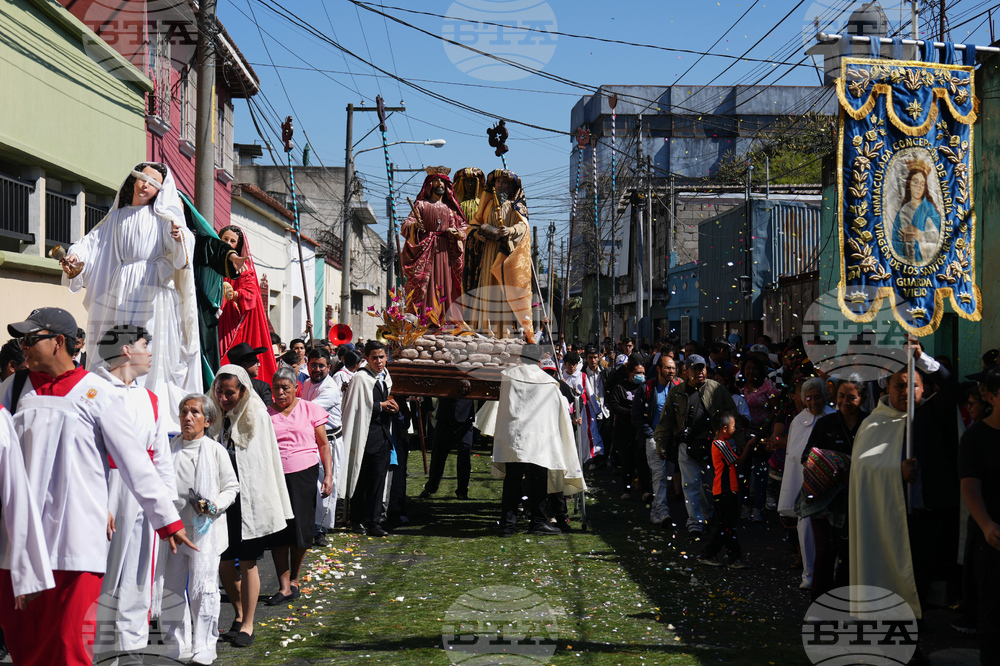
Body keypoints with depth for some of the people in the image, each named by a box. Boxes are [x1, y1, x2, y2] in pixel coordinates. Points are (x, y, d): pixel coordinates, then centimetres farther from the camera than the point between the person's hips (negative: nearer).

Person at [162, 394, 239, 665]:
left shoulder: (216, 451, 0)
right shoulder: (169, 448, 7)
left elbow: (231, 487, 5)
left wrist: (215, 505, -14)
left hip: (205, 530, -3)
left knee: (202, 590, -4)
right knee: (172, 588, 6)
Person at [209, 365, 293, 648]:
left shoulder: (257, 416, -4)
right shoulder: (214, 417, 5)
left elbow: (267, 461, -3)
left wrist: (273, 505, -5)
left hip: (249, 499, -4)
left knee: (247, 564, 1)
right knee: (223, 561, 7)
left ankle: (247, 625, 11)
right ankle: (239, 614, 28)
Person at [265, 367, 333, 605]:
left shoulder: (310, 410, 5)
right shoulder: (265, 414, 6)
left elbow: (323, 445, 8)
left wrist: (328, 474, -1)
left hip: (304, 475, 0)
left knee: (301, 528, 2)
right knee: (277, 530, -4)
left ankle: (294, 579, 23)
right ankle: (284, 588, 1)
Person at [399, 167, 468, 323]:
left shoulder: (451, 208, 21)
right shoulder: (421, 205, 13)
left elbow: (464, 226, 19)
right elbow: (406, 225, 2)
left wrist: (456, 232, -4)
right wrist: (414, 225, -22)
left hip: (445, 252, 2)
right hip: (425, 250, -2)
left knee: (446, 285, -7)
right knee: (425, 285, -12)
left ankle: (447, 321, -10)